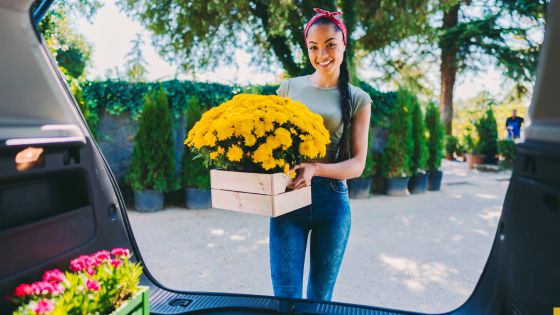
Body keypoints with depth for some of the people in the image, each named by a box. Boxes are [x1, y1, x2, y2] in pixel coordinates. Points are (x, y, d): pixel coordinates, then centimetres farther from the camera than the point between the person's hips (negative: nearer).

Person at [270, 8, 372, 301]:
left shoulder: (357, 99, 3)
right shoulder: (289, 87, 7)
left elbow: (357, 164, -3)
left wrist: (315, 169, -22)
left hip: (331, 199, 0)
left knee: (320, 296, 15)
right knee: (286, 295, 0)